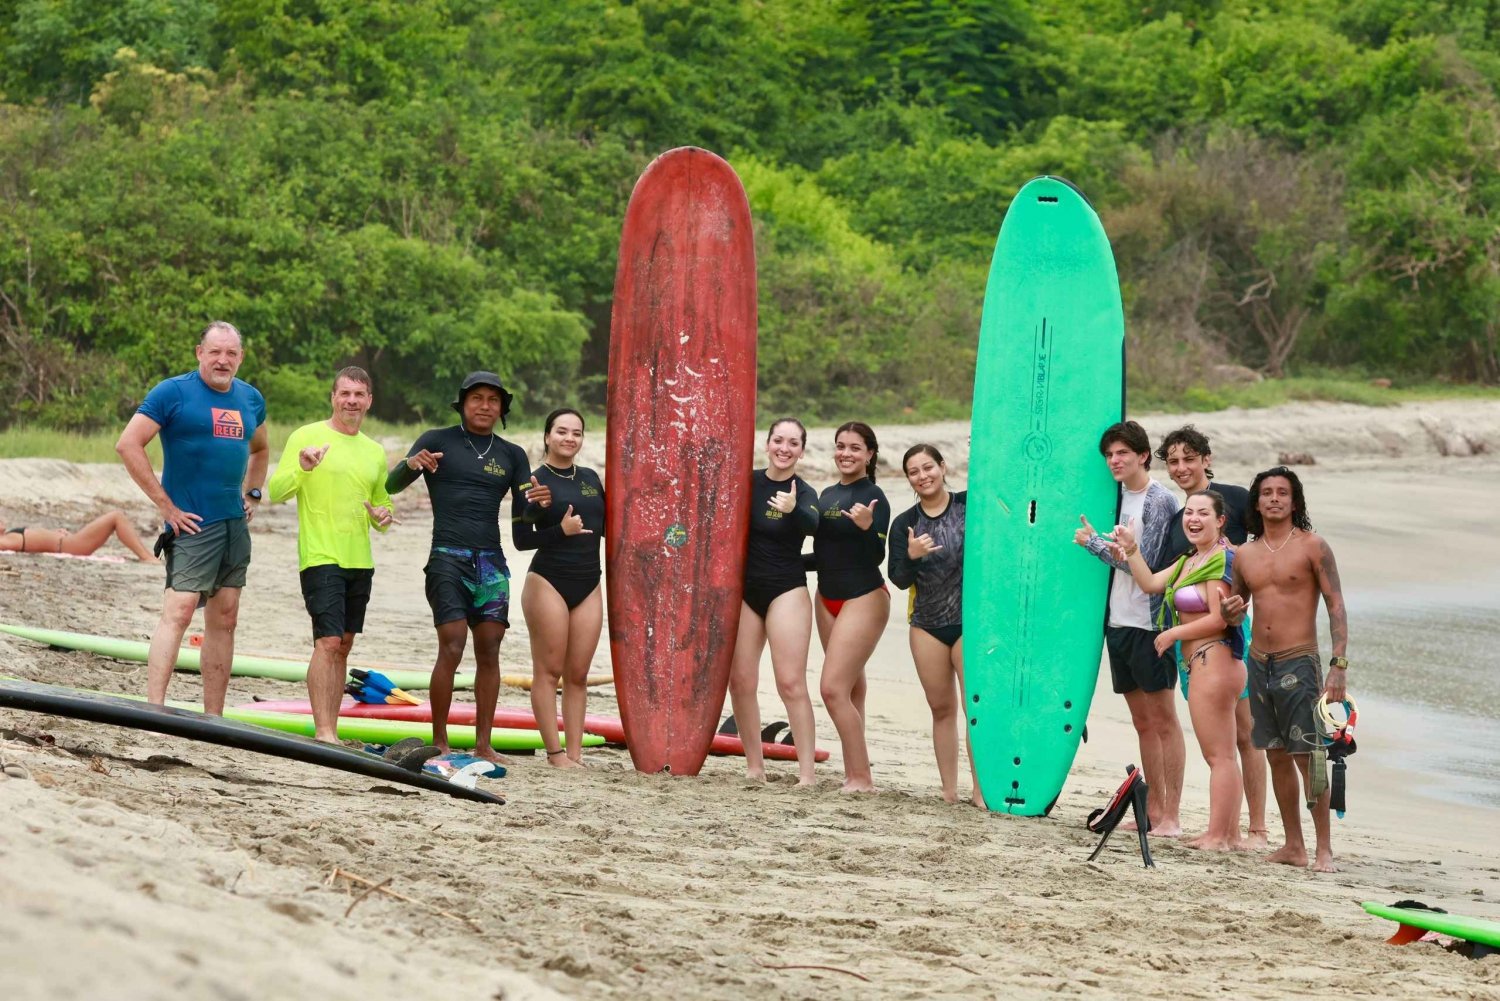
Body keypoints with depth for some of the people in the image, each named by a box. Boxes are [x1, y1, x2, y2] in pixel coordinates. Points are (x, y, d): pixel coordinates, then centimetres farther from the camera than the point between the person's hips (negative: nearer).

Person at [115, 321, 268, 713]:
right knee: (179, 609, -18)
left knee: (224, 619, 8)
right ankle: (154, 709, -22)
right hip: (192, 522, -7)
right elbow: (128, 444, -12)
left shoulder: (251, 399, 13)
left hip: (235, 523, 7)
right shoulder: (172, 393, -7)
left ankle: (214, 719, 14)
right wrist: (165, 505, -14)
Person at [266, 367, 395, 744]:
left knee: (343, 646, 9)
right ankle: (324, 732, -16)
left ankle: (330, 729, 15)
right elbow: (276, 492, -8)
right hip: (321, 557, -6)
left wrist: (383, 516, 1)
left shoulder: (375, 452, 15)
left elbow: (382, 503, 25)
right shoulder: (306, 437, -3)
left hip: (360, 561, 6)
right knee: (328, 642, -15)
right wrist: (301, 469, -27)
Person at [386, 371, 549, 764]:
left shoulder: (512, 455, 15)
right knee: (451, 648, -12)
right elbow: (391, 486, 3)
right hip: (448, 558, -4)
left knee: (489, 651, 0)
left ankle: (483, 744, 4)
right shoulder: (437, 441, 6)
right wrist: (409, 464, -19)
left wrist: (538, 503, -11)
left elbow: (521, 515, 12)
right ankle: (439, 742, -5)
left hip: (491, 561, 4)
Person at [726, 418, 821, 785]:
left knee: (791, 683, -11)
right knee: (740, 681, 3)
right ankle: (754, 766, 14)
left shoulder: (804, 493, -5)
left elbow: (811, 525, -27)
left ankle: (807, 772, -11)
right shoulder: (747, 482, 4)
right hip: (744, 590, 4)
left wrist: (793, 509, -46)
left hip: (786, 592, -4)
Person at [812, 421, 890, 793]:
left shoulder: (873, 497, -11)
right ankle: (853, 772, 15)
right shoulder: (827, 495, 11)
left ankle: (861, 777, -11)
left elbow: (876, 557, -17)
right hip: (828, 598, 8)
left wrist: (867, 527, -33)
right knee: (850, 689, 11)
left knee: (833, 688, -15)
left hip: (863, 599, -8)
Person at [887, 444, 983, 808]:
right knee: (941, 709, 9)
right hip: (927, 624, 4)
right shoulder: (905, 524, 4)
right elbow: (899, 580, 0)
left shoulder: (970, 504, -2)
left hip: (971, 620, -3)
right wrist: (911, 556, -21)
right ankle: (948, 792, 15)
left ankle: (981, 792, -9)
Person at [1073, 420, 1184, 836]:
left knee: (1163, 720, -4)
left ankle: (1170, 816, -3)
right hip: (1118, 621, 8)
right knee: (1142, 722, 11)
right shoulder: (1121, 497, 13)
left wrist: (1093, 541, -9)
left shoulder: (1159, 500, -10)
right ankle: (1153, 809, 17)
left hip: (1148, 623, -8)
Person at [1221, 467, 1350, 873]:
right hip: (1258, 663, 5)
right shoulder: (1245, 555, 11)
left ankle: (1324, 848, -6)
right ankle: (1293, 846, 14)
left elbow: (1336, 606, -6)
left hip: (1298, 661, -5)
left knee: (1308, 755, -9)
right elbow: (1235, 608, 22)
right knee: (1277, 756, 8)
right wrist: (1230, 611, -3)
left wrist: (1339, 664, -15)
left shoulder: (1312, 547, -3)